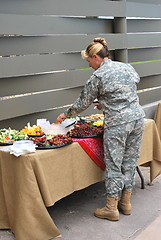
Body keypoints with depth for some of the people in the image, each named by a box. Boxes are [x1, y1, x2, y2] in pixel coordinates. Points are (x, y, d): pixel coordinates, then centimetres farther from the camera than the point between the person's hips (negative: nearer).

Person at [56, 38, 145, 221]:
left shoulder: (98, 76, -7)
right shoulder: (127, 67, 11)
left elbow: (83, 102, 0)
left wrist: (66, 114, 17)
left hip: (117, 123, -7)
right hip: (137, 117, 7)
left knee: (113, 164, 3)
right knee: (130, 161, 14)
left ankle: (111, 208, 12)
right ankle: (126, 203, 25)